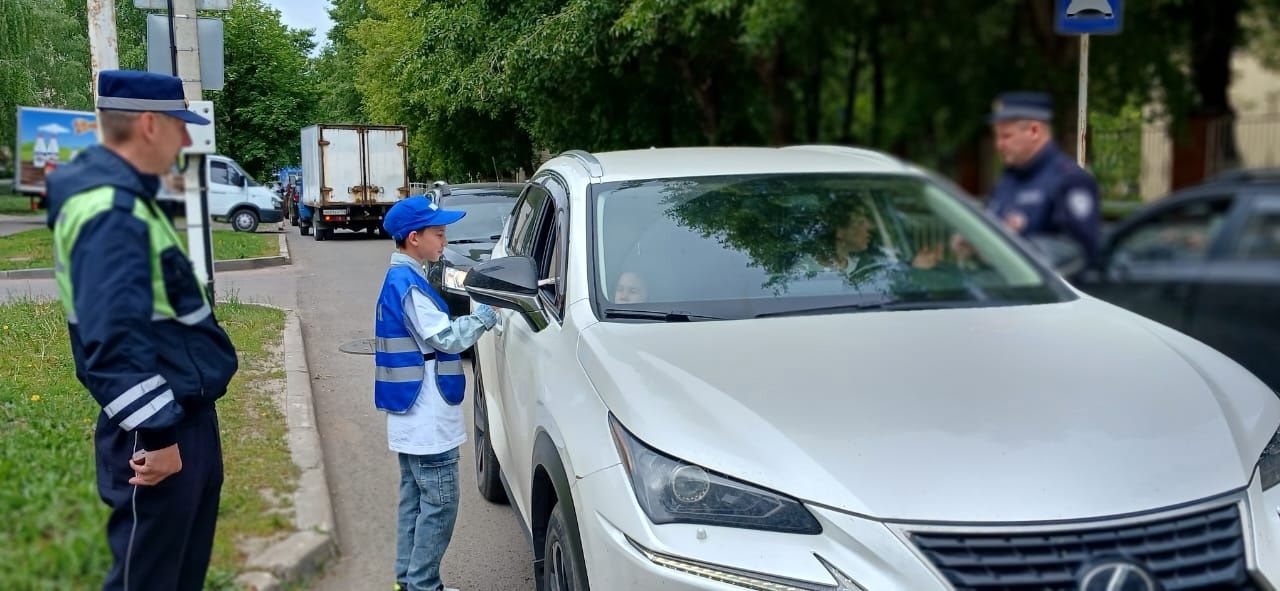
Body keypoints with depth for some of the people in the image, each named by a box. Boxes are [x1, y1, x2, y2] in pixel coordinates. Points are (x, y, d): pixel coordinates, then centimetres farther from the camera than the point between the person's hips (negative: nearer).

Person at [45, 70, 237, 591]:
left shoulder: (124, 195, 11)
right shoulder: (111, 213, -22)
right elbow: (114, 342, -29)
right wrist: (156, 434, -25)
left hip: (184, 416, 10)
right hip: (159, 432, -10)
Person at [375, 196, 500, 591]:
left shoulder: (399, 279, 14)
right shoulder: (409, 284, -18)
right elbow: (446, 337, -19)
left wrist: (478, 319, 5)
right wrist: (487, 313, -11)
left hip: (411, 418, 10)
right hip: (428, 422, -10)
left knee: (415, 499, 16)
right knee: (439, 503, -3)